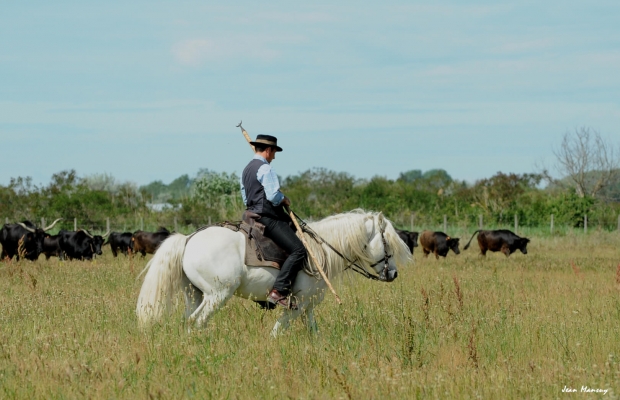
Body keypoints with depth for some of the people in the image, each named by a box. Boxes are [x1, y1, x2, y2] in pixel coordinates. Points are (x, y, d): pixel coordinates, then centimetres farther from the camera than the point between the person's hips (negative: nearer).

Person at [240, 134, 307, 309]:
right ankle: (279, 291, -27)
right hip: (269, 218, -11)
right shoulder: (265, 168, -12)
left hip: (253, 214, 11)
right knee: (298, 250, -16)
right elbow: (273, 195, -20)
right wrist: (285, 200, -2)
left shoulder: (246, 170, 19)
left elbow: (245, 198, 23)